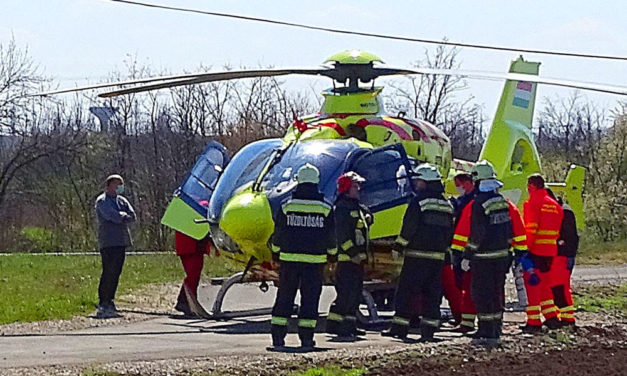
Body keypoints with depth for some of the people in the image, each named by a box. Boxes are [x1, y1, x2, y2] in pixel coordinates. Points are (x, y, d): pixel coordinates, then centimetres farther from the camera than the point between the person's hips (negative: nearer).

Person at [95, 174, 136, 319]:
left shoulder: (122, 201, 20)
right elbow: (112, 216, -17)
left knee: (116, 273, 8)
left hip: (121, 241, 8)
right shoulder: (102, 201, -3)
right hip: (108, 242, -8)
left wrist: (121, 217, -7)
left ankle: (109, 302, 15)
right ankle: (103, 304, -11)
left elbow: (133, 216, 8)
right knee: (108, 273, -11)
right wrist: (124, 216, 0)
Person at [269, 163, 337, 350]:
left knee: (284, 298, 6)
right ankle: (306, 338, -1)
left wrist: (275, 252, 22)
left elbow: (278, 233, 4)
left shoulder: (286, 206, -1)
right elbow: (331, 236, 6)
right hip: (314, 260, 0)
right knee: (310, 299, 4)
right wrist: (332, 252, 25)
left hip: (289, 259, 0)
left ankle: (278, 337, 3)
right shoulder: (325, 209, 0)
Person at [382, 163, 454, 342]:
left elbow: (409, 227, -11)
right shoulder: (446, 204, 13)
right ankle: (429, 331, 3)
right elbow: (449, 231, 17)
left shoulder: (419, 201, -9)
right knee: (432, 294, 8)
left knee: (406, 292, -2)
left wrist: (399, 246, -1)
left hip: (417, 255, -6)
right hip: (438, 257, 6)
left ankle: (399, 328, -3)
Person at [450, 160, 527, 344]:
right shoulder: (506, 204, 4)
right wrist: (519, 252, 12)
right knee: (497, 293, 15)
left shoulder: (474, 206, -13)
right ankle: (496, 330, 22)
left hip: (483, 258, -6)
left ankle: (487, 332, -4)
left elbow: (464, 233, -11)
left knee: (482, 294, -1)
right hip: (503, 256, 6)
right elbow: (518, 230, 6)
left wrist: (465, 256, -3)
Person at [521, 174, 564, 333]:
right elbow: (556, 230, 16)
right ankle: (551, 317, 20)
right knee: (544, 284, 20)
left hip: (535, 250, -7)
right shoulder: (554, 204, 15)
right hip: (550, 251, 7)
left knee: (532, 285, -2)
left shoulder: (533, 202, -8)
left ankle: (533, 322, -4)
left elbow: (530, 229, -16)